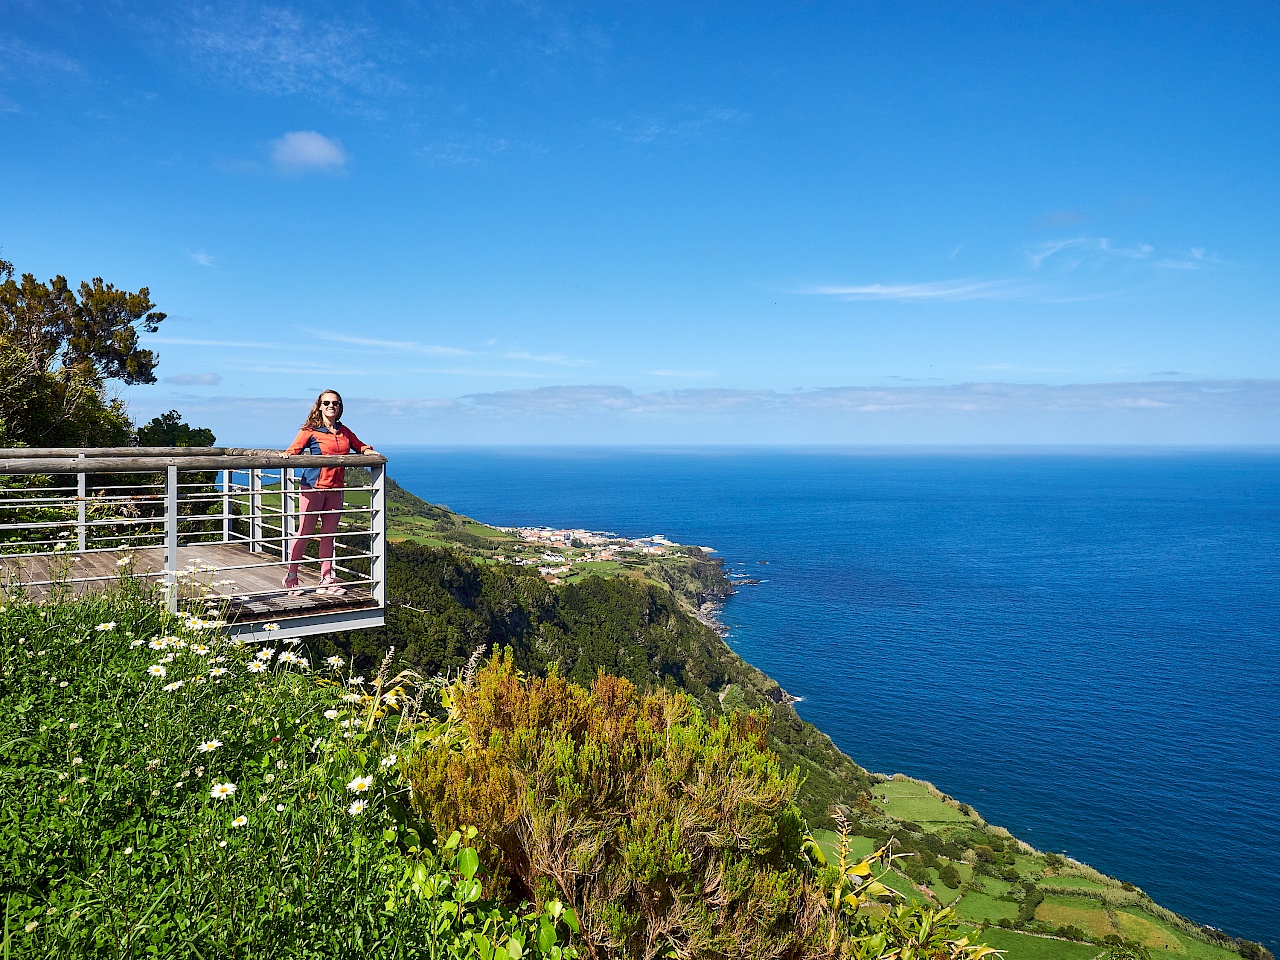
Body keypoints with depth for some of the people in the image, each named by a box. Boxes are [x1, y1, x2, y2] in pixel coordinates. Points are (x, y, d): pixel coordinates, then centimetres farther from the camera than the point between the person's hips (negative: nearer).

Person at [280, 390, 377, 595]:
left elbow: (359, 446, 25)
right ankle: (291, 578, 13)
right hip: (313, 486, -5)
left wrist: (369, 451, 4)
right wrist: (287, 456, -29)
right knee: (305, 533, 0)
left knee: (329, 535, 8)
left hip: (335, 488, 5)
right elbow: (293, 450, -7)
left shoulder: (344, 432, 13)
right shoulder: (311, 430, -2)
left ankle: (326, 580, 14)